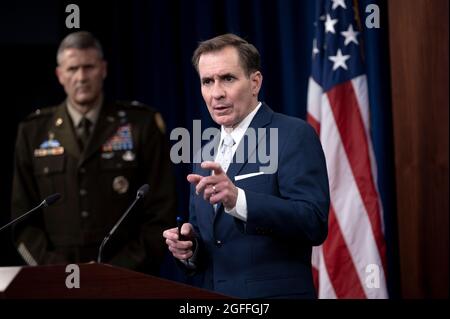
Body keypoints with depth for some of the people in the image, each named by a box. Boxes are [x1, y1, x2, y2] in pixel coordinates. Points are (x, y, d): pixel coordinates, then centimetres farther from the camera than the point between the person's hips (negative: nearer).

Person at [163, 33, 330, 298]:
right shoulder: (206, 156, 12)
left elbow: (314, 223, -20)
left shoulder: (294, 135, -9)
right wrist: (187, 248, -3)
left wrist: (237, 200, -30)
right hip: (213, 296, 6)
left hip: (274, 293, -6)